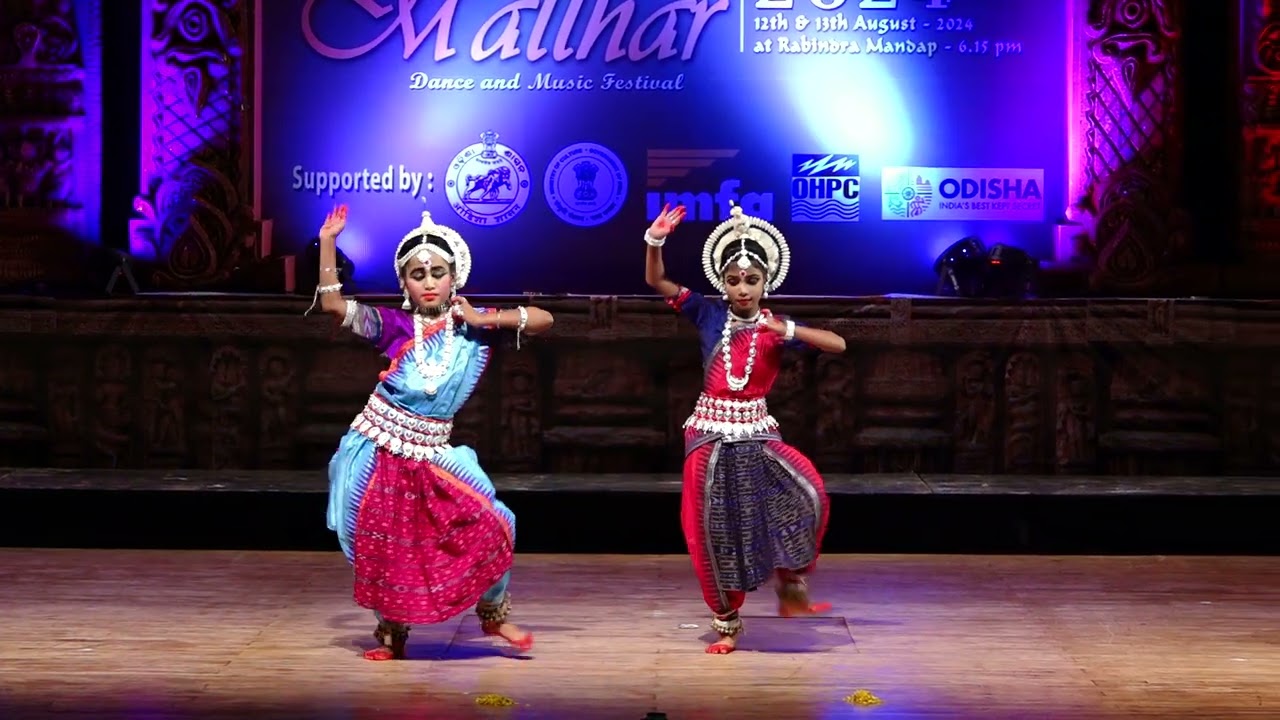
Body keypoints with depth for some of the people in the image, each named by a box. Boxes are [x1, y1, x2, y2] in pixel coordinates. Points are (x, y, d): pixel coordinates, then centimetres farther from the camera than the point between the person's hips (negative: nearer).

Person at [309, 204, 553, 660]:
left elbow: (542, 320, -5)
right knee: (382, 544, 3)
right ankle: (392, 634, 24)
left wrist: (484, 320, -12)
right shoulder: (395, 326, -3)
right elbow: (332, 304, -10)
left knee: (490, 525, -10)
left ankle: (494, 613, 13)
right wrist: (328, 242, -14)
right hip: (379, 452, -1)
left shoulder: (472, 325, 0)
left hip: (431, 456, 1)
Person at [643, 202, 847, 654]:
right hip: (710, 434, 0)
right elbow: (656, 281, -2)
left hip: (756, 434, 0)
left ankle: (791, 591, -3)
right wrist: (655, 241, -19)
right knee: (715, 530, 2)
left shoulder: (775, 327, -1)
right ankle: (727, 624, 19)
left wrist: (790, 332, -21)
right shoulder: (710, 314, 1)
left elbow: (837, 344, -8)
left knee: (808, 492, -21)